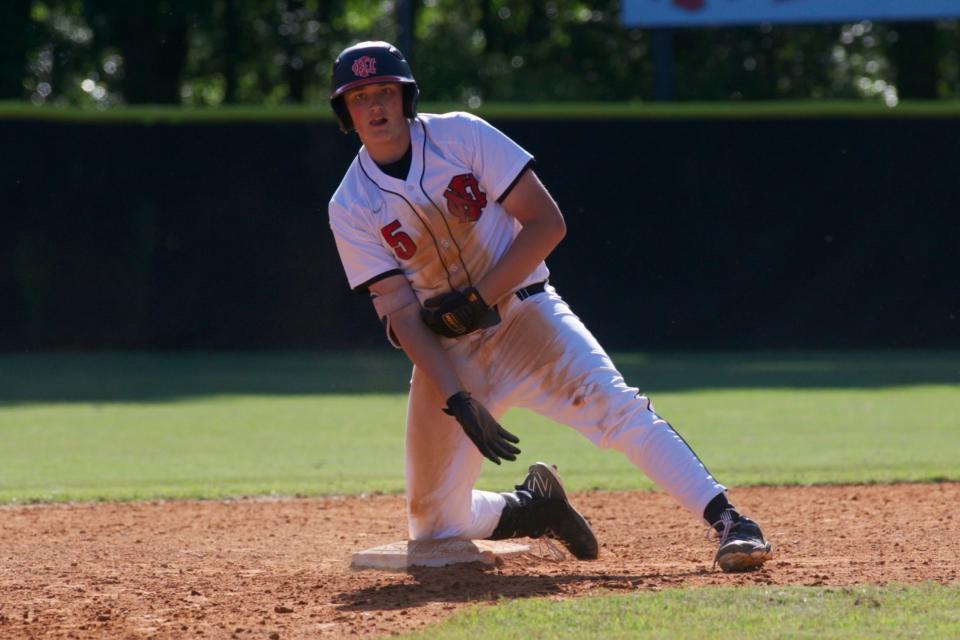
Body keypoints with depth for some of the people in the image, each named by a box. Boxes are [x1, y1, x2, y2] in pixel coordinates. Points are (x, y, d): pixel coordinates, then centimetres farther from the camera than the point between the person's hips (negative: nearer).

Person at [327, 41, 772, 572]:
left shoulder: (462, 136, -7)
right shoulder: (350, 209, -4)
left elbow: (547, 223, -10)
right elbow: (399, 311, -10)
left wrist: (476, 299, -20)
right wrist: (458, 402, -22)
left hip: (523, 314, -2)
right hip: (445, 351, 2)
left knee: (613, 405, -28)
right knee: (434, 523, -1)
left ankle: (727, 521, -33)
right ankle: (533, 507, 26)